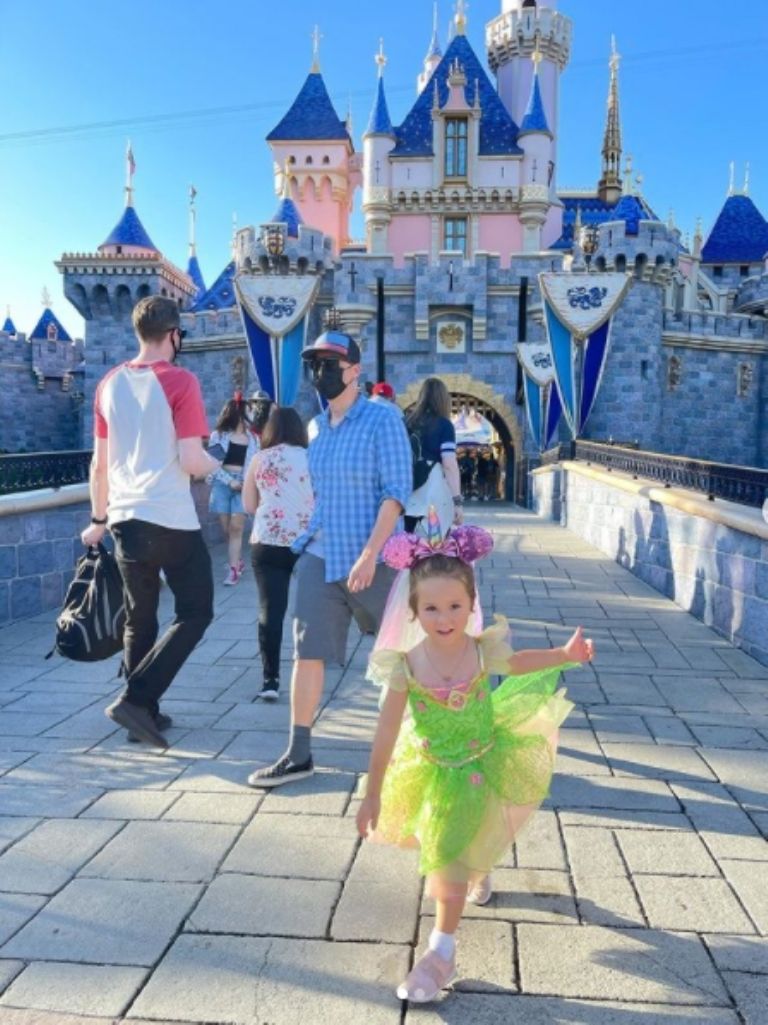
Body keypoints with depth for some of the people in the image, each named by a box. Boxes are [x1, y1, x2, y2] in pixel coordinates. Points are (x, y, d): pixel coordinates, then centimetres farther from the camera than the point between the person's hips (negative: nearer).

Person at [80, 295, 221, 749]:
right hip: (172, 519, -6)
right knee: (195, 613, 6)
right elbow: (191, 462, -16)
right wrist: (218, 462, 6)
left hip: (125, 518, 7)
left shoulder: (109, 384, 9)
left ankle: (145, 711, 22)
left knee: (139, 620, 16)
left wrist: (99, 518, 22)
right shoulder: (181, 381, -9)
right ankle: (136, 698, -4)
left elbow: (99, 464, 12)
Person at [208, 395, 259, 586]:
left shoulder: (252, 438, 10)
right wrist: (230, 481, -11)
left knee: (236, 527, -9)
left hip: (243, 485, 0)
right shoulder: (218, 435, 3)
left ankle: (233, 569, -7)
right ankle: (238, 561, 24)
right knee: (226, 528, 5)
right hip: (223, 483, 0)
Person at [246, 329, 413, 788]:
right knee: (308, 652, 1)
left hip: (372, 557, -5)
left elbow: (397, 491, -16)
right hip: (319, 556, 6)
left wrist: (369, 554, -22)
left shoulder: (382, 420, -10)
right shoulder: (315, 428, 10)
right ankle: (299, 754, 9)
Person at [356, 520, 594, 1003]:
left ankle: (442, 952, 17)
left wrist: (567, 653, -3)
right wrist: (372, 795, -13)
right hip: (431, 769, 1)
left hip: (478, 763, -1)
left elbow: (518, 663, 5)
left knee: (453, 853, 0)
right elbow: (386, 734, -17)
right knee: (444, 843, 23)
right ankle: (478, 871, 61)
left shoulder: (483, 650, -21)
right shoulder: (405, 665, -25)